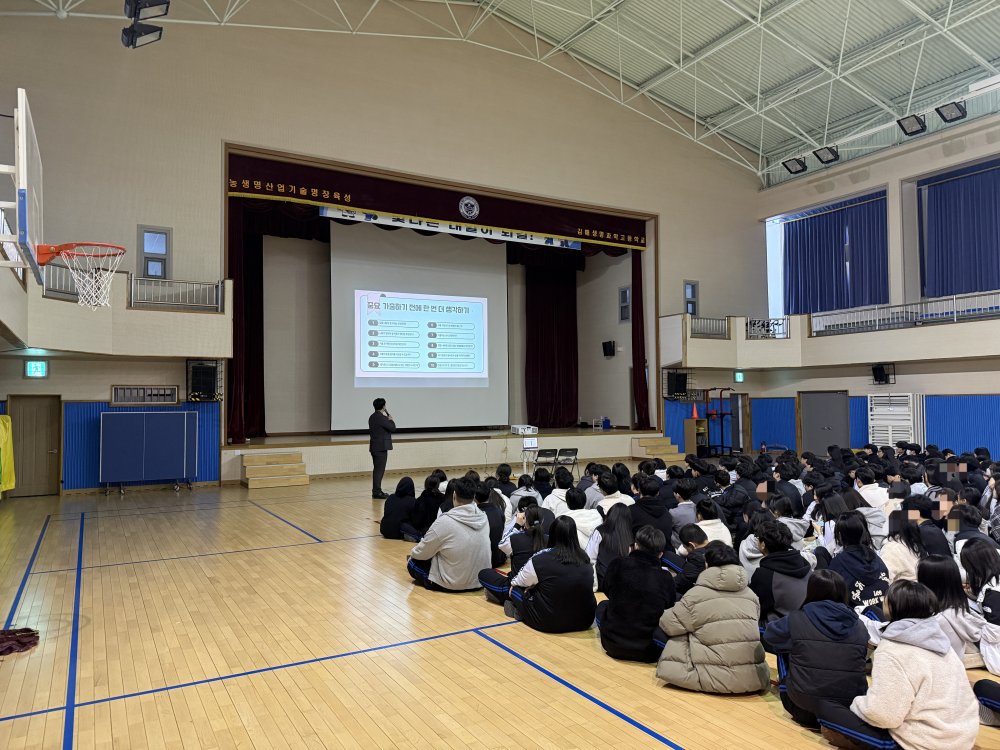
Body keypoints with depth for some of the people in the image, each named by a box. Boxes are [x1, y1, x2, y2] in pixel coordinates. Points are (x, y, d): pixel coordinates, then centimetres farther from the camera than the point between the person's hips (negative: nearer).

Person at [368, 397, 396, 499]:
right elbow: (392, 428, -14)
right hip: (381, 447, -10)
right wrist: (391, 420, 3)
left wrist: (387, 419, 11)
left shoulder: (372, 417, 11)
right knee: (380, 470, -7)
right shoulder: (381, 417, -17)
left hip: (374, 446, 10)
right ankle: (377, 492, -7)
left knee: (376, 469, 15)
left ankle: (375, 491, 21)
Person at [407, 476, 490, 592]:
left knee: (412, 563, 13)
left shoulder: (445, 521, -21)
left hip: (453, 584, -6)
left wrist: (413, 552, 15)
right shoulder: (483, 518, -6)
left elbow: (422, 553, -8)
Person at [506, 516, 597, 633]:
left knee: (515, 589, 16)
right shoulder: (585, 558, -1)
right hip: (585, 621, 4)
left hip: (549, 623, -4)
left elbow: (517, 583, 5)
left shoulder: (540, 559, -11)